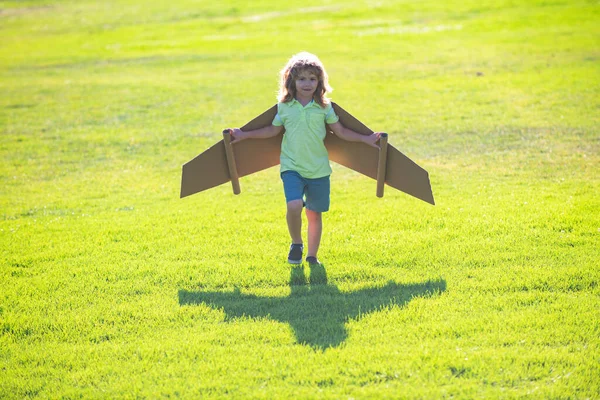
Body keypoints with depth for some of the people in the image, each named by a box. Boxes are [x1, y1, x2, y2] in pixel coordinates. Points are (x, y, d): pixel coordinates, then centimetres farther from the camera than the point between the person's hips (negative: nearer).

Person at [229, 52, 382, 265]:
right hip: (292, 167, -1)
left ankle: (312, 256, 26)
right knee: (294, 206, -22)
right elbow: (273, 129, 16)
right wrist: (244, 135, 17)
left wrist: (366, 139, 0)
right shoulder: (284, 106, 2)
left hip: (319, 169, 1)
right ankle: (296, 244, 4)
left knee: (315, 214, 8)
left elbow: (341, 131, 7)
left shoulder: (324, 107, 1)